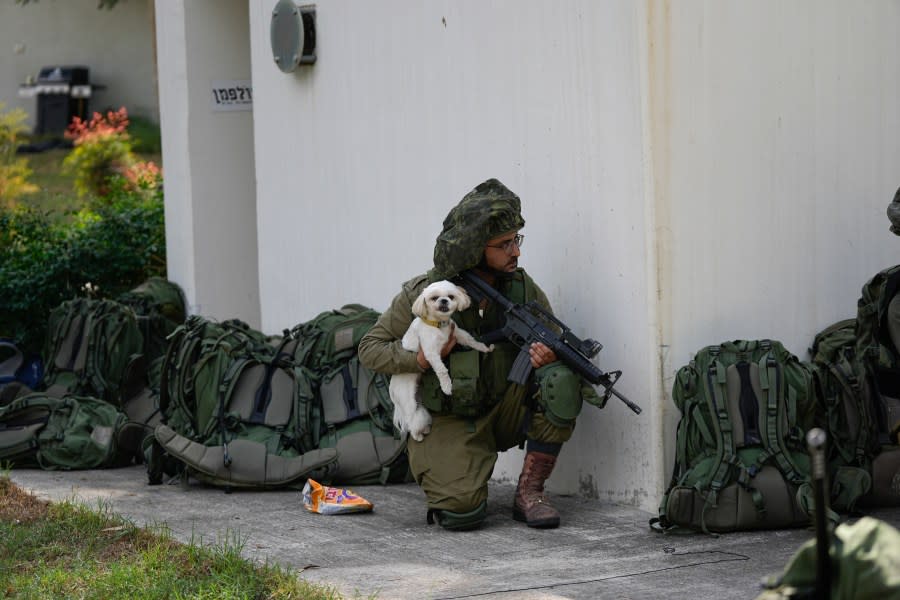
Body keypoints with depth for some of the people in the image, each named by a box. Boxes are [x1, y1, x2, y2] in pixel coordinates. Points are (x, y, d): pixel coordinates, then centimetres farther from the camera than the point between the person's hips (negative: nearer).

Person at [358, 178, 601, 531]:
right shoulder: (424, 295, -14)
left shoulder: (521, 287, -5)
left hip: (504, 409, 4)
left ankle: (529, 493, -12)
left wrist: (551, 352, -22)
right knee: (462, 513, -26)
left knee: (561, 379, -25)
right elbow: (370, 348, -6)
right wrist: (421, 359, -25)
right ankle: (443, 475, 13)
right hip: (448, 421, -4)